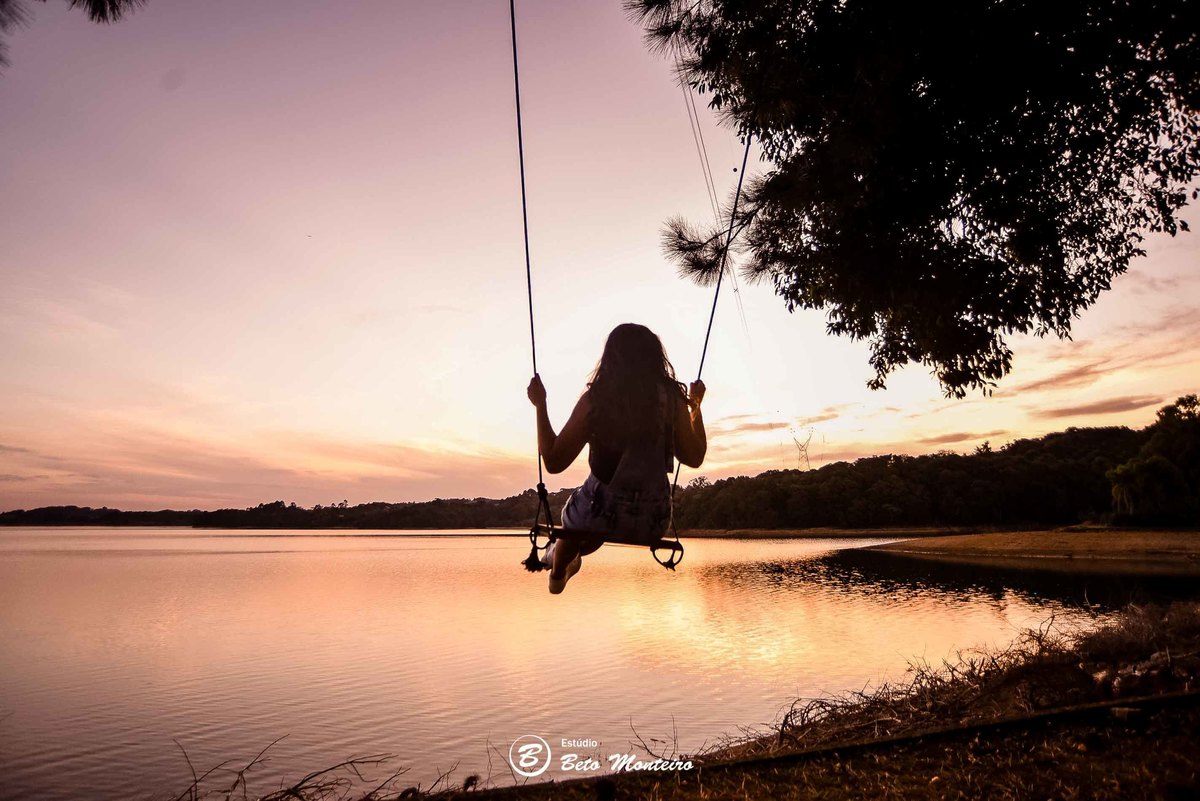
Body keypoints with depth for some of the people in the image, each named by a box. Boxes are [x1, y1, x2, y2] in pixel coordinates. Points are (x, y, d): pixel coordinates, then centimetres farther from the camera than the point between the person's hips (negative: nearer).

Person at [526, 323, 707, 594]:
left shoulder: (594, 399, -12)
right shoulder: (672, 398, -6)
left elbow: (553, 461, -8)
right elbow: (694, 457, 5)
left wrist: (540, 405, 2)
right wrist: (696, 406, 17)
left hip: (600, 513, -2)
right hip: (653, 520, 2)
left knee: (573, 518, 35)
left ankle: (558, 573, 64)